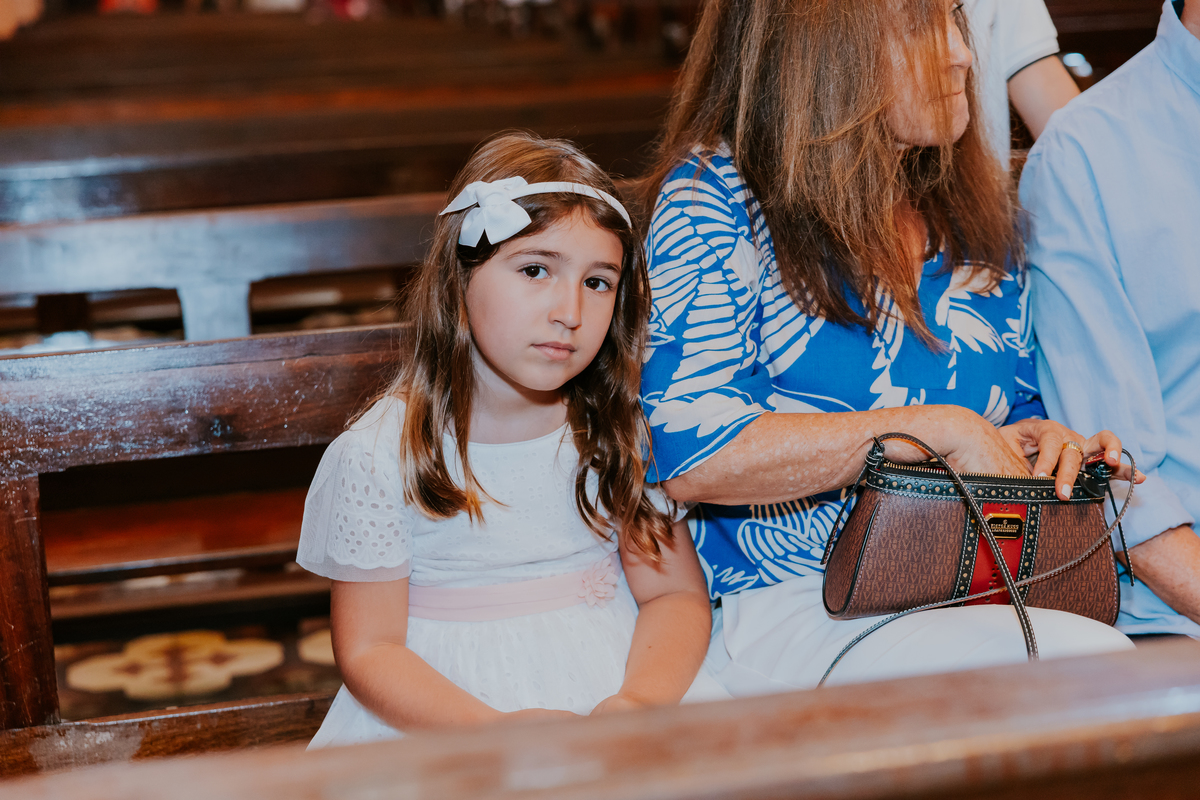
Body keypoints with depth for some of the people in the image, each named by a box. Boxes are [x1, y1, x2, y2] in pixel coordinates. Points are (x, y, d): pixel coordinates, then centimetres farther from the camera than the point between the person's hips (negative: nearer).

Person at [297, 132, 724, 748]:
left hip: (605, 679, 3)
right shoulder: (378, 455, -8)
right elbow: (368, 650, -7)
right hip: (440, 708, -2)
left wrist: (638, 700, -20)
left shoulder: (619, 432, 1)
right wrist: (496, 730, -22)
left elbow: (677, 593, 1)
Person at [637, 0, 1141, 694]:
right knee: (1087, 661, -29)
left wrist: (1041, 438, 0)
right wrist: (942, 429, -16)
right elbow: (693, 455, -15)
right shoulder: (713, 192, -4)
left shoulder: (976, 200, 16)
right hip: (791, 608, -6)